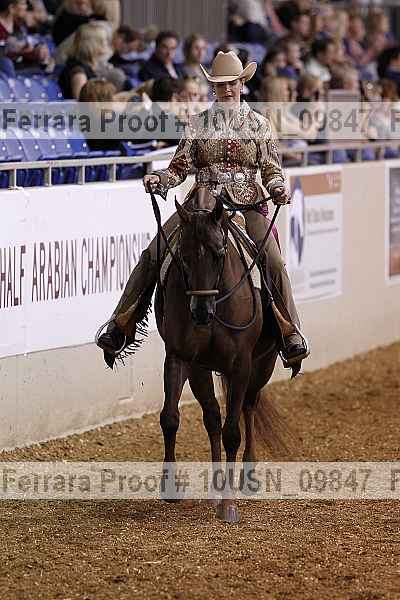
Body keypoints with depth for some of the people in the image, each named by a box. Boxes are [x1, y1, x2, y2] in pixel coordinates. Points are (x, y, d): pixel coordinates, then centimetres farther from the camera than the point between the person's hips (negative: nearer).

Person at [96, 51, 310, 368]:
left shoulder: (259, 124, 9)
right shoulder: (198, 124, 11)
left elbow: (272, 170, 8)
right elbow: (180, 166, 7)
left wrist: (278, 188, -14)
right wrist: (159, 179, -13)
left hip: (247, 204, -1)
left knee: (275, 263, -24)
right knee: (152, 254, -15)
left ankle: (292, 333, -16)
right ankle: (121, 324, -10)